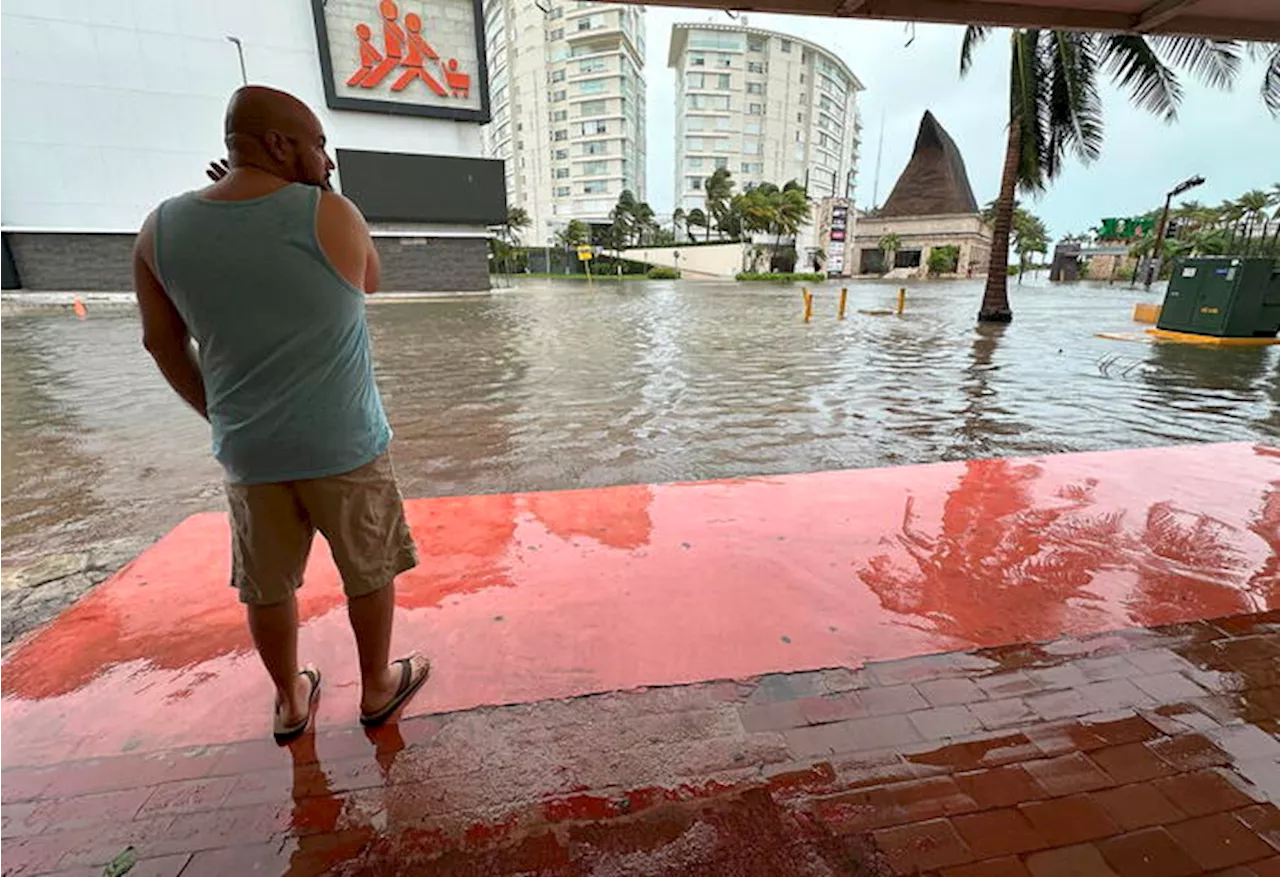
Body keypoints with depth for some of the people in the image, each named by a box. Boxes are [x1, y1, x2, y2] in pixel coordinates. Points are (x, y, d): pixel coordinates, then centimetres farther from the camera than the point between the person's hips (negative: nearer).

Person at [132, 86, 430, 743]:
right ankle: (377, 688, 35)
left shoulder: (161, 229, 1)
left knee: (268, 586, 20)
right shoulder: (331, 215, -11)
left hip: (247, 452, 4)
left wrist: (221, 417, 20)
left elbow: (163, 343, 8)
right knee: (369, 573, 16)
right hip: (345, 445, -4)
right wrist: (302, 200, 5)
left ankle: (291, 702, 40)